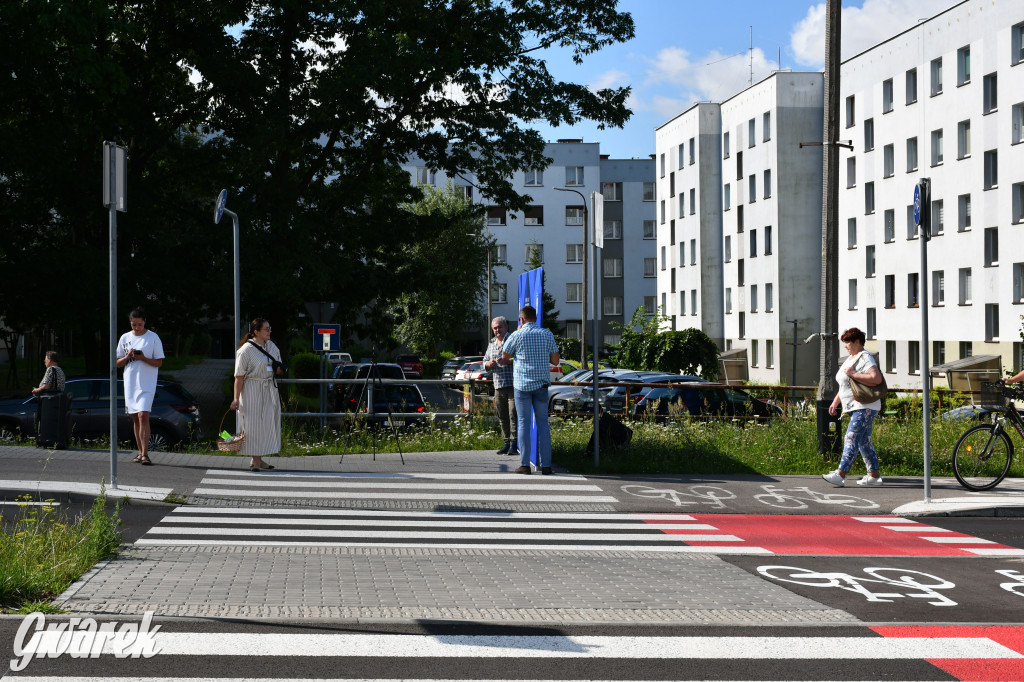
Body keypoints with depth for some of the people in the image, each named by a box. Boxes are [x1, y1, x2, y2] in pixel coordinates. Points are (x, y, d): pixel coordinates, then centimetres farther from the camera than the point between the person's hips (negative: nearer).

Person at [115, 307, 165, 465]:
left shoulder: (153, 338, -2)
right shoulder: (125, 338, 9)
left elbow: (159, 362, -2)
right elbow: (117, 363, 12)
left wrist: (143, 358, -17)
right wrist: (128, 357, -8)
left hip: (147, 384, -4)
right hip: (130, 384, 4)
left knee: (143, 416, -16)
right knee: (135, 418, 9)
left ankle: (145, 454, -17)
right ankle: (140, 452, 17)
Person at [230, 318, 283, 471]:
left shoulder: (272, 347, 9)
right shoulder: (246, 350, -11)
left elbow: (279, 369, 22)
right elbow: (239, 376, -12)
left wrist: (279, 369, -3)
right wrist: (236, 399, -17)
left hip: (269, 389, 7)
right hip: (252, 390, -7)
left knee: (268, 423, 7)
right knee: (253, 423, -2)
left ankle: (258, 459, 16)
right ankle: (254, 460, 7)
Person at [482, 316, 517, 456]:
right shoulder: (492, 343, 19)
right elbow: (485, 362, 24)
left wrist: (507, 361, -22)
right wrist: (489, 364, 1)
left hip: (513, 385, -7)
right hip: (498, 386, 7)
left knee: (513, 414, -12)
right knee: (502, 417, 7)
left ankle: (514, 444, -13)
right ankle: (507, 443, 13)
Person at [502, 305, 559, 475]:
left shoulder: (517, 335, -5)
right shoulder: (547, 334, 2)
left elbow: (505, 356, 11)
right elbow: (555, 361, 4)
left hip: (522, 384, -2)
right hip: (541, 384, 2)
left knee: (524, 424, 1)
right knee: (543, 424, 5)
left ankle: (525, 464, -3)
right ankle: (545, 465, 2)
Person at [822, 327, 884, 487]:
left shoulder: (865, 358, -11)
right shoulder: (851, 359, 19)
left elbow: (876, 379, -26)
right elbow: (845, 385, 27)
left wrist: (853, 374, -23)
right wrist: (835, 403, 20)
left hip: (865, 407, -10)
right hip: (855, 408, 10)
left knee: (852, 438, -16)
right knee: (864, 441, 10)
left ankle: (840, 475, -22)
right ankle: (874, 476, 14)